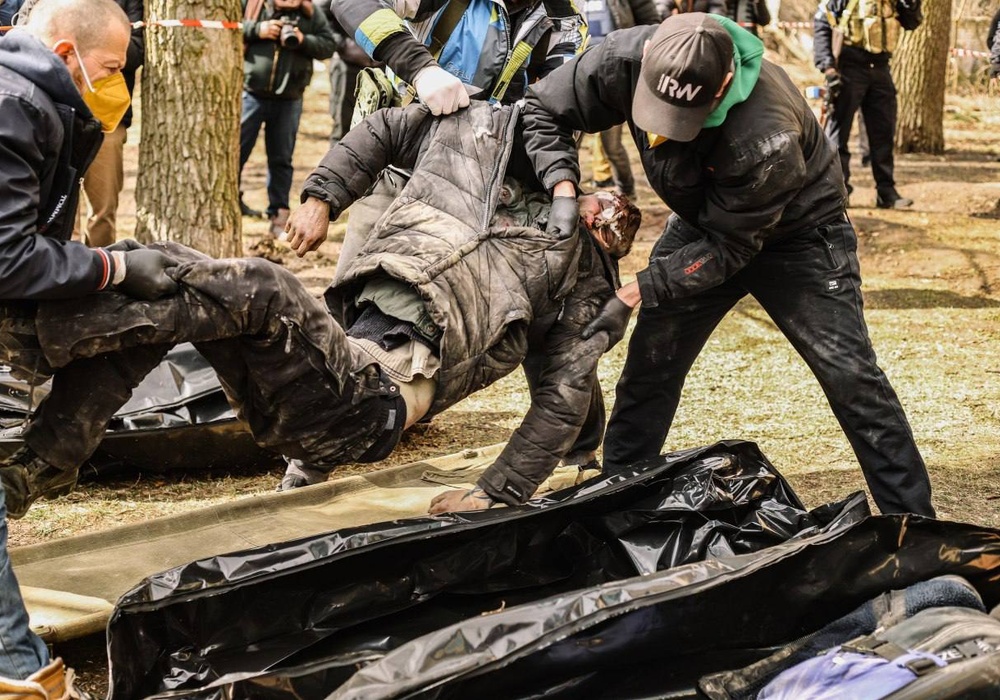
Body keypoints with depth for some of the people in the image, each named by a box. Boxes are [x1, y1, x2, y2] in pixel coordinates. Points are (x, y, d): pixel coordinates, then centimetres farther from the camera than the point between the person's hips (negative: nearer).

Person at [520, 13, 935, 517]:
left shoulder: (767, 134, -43)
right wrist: (563, 190, -29)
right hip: (702, 221, 5)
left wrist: (631, 295, -34)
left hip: (796, 230, -5)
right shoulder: (625, 60, -28)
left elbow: (726, 249, -32)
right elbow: (542, 110, -12)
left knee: (850, 375, -9)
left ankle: (913, 522, 0)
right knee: (649, 363, 3)